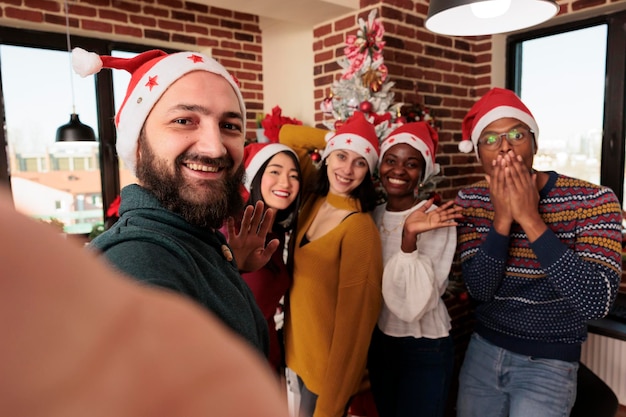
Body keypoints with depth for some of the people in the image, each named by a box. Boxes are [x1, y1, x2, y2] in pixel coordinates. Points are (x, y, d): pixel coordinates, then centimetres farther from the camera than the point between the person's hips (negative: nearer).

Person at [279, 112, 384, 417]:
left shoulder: (359, 226, -23)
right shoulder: (315, 199, -3)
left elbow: (354, 318, -21)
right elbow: (287, 136, 9)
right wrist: (336, 139, -4)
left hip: (329, 364, -7)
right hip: (298, 349, 7)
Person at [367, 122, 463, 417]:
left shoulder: (437, 221, -18)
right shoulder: (374, 216, -2)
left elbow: (416, 302, -26)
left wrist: (409, 237, -35)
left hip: (424, 349, -5)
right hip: (378, 342, 5)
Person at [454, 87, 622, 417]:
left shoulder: (593, 200, -16)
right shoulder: (470, 201, -6)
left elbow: (596, 303, -26)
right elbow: (479, 290, -13)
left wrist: (530, 219, -31)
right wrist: (502, 219, -26)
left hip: (548, 363, -3)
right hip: (482, 350, 4)